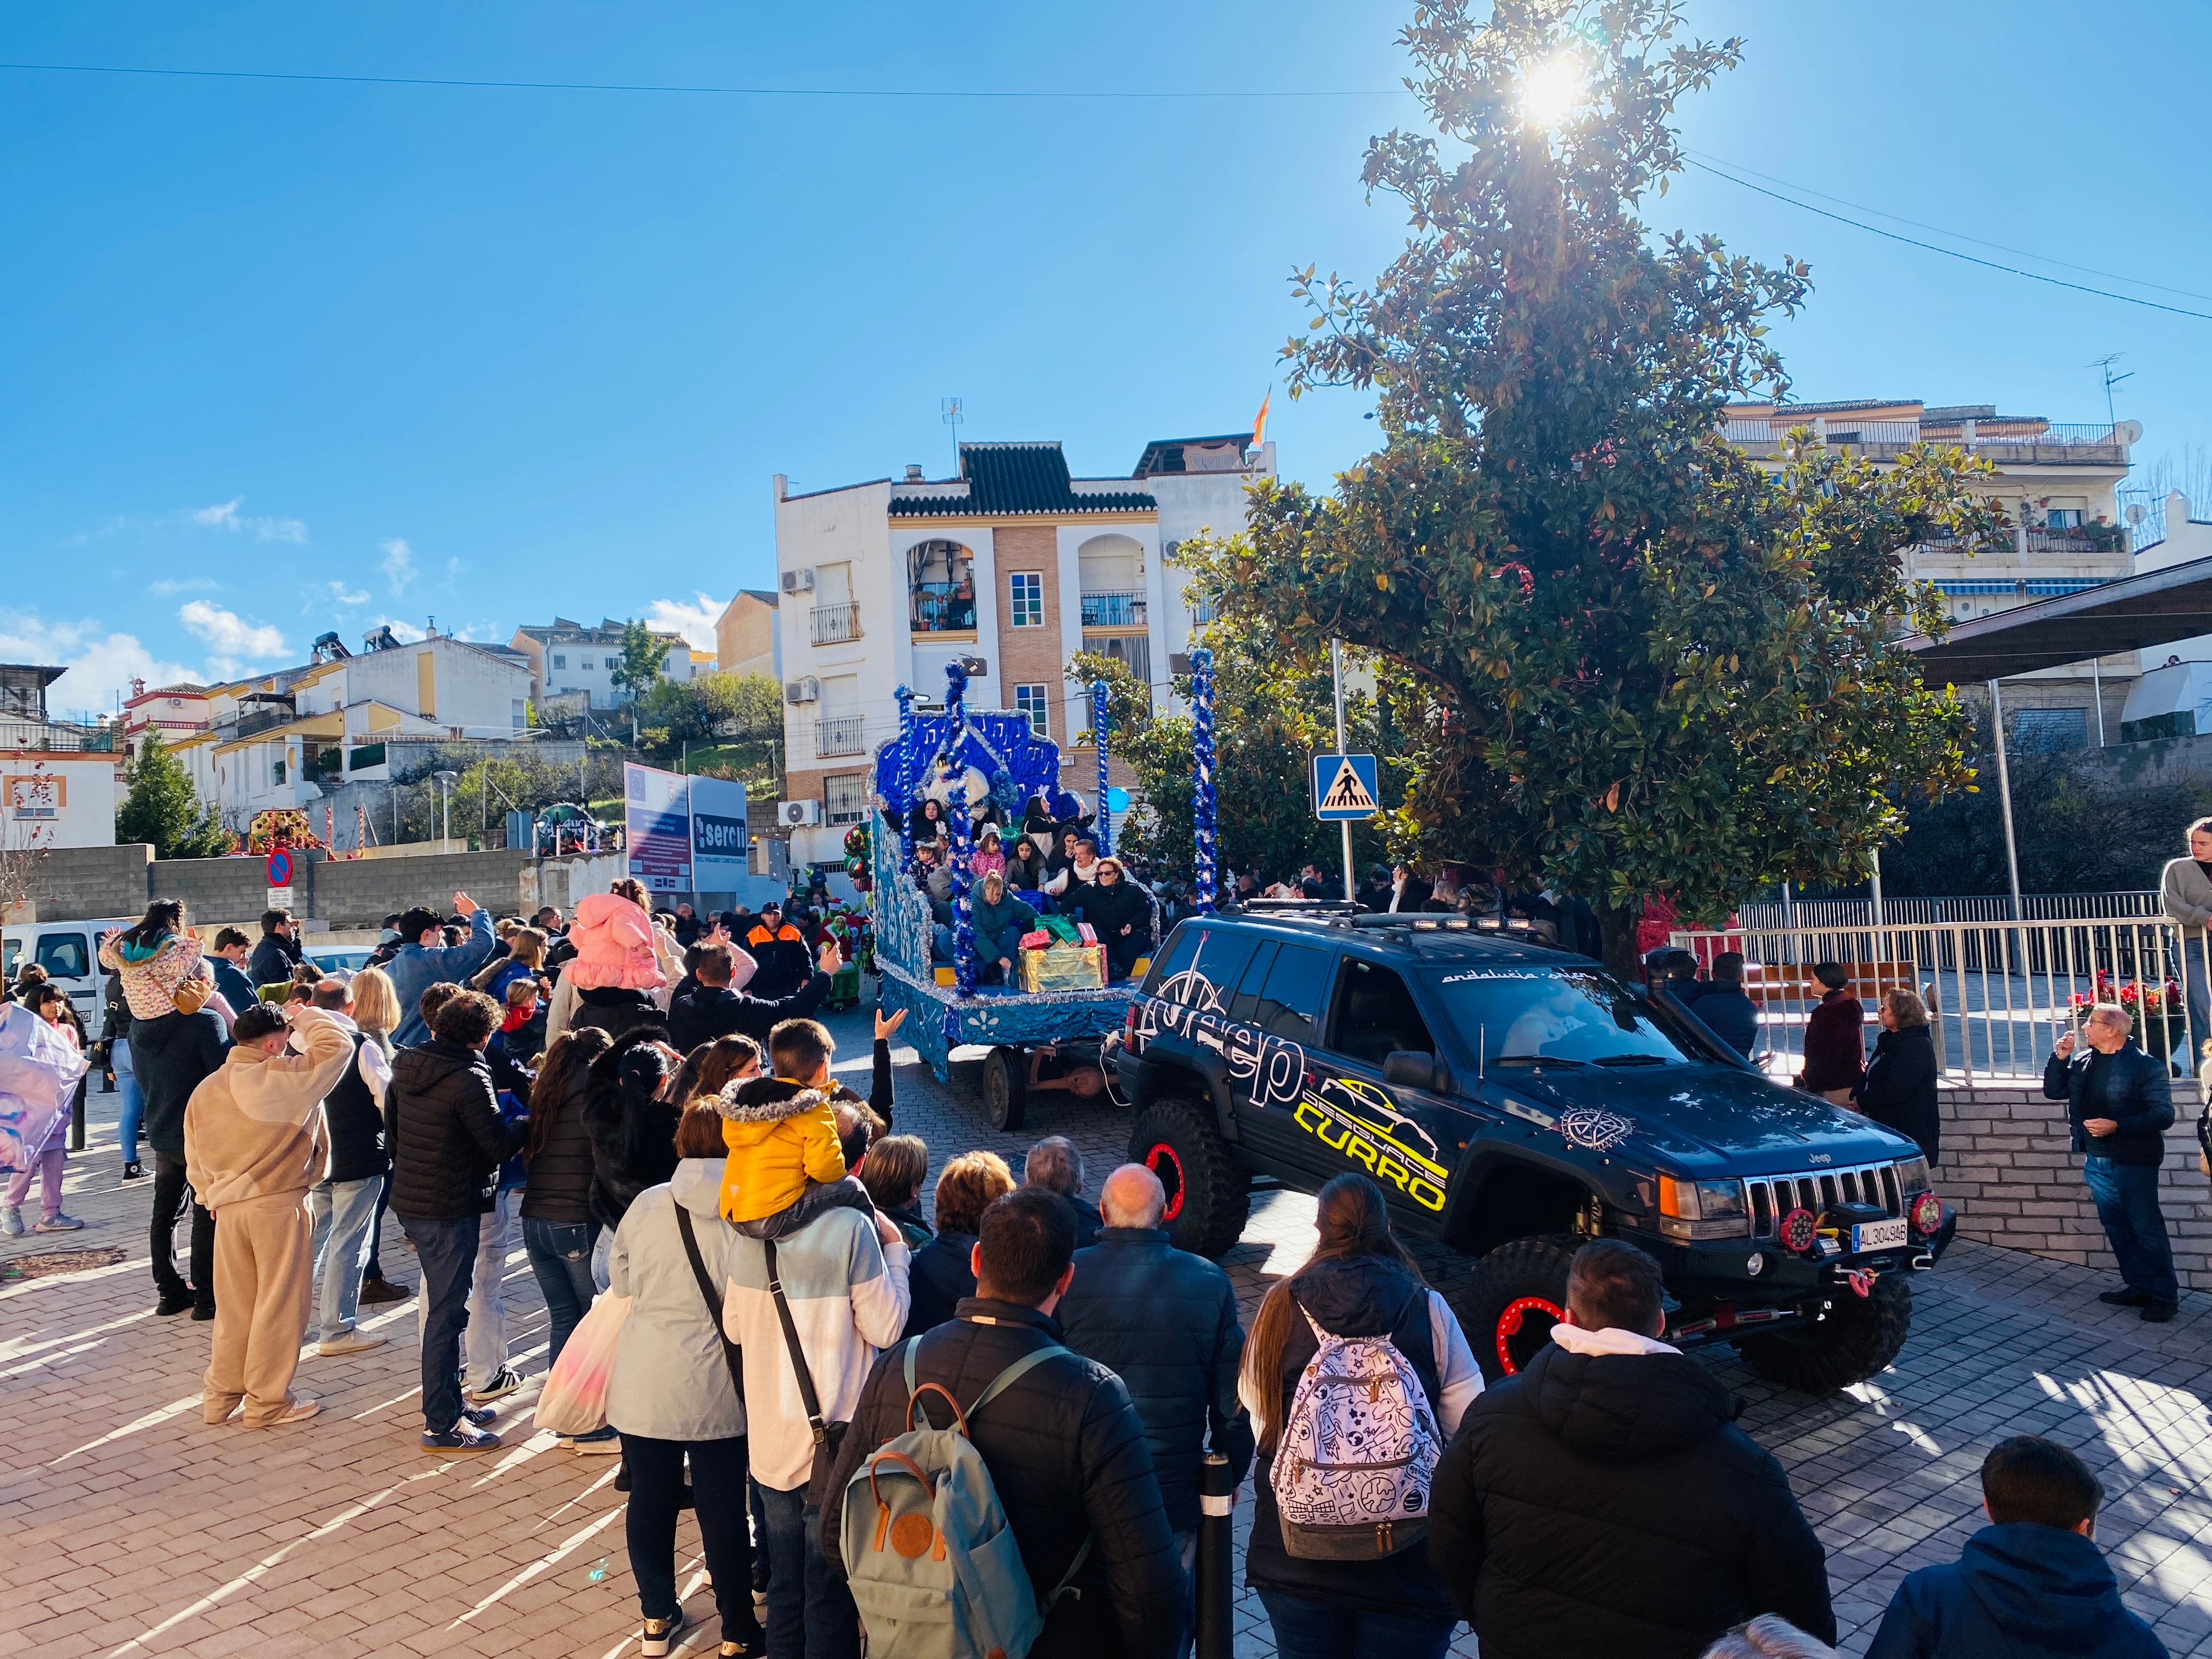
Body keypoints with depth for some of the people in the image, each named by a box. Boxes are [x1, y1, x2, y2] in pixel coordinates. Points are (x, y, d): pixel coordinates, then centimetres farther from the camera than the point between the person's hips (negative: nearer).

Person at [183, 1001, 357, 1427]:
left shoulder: (205, 1090, 8)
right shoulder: (283, 1078, -14)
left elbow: (196, 1163, 14)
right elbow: (337, 1044, -14)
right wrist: (305, 1018, 1)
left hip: (228, 1208, 6)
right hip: (280, 1205, -6)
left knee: (233, 1305, 17)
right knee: (280, 1304, 4)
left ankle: (220, 1395, 26)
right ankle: (268, 1401, 11)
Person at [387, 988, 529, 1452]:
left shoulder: (406, 1066, 6)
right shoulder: (469, 1079, -20)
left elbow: (391, 1127, 17)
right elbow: (500, 1145, -19)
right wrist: (529, 1123, -2)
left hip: (409, 1201, 9)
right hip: (451, 1210, -9)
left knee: (442, 1305, 19)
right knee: (447, 1313, -1)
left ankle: (449, 1402, 30)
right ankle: (442, 1425, 6)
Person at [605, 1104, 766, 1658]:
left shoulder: (647, 1205, -5)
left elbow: (618, 1280, 8)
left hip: (644, 1383, 2)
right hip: (718, 1388, -2)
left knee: (651, 1498, 18)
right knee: (723, 1509, 10)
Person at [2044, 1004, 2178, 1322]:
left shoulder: (2146, 1066, -13)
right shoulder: (2081, 1061, 7)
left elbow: (2163, 1114, -16)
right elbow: (2053, 1091, 13)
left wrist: (2117, 1126, -24)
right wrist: (2059, 1058, -1)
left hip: (2134, 1162, -7)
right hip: (2096, 1161, 7)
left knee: (2147, 1230, -1)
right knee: (2116, 1229, 15)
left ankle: (2166, 1295, 10)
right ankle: (2138, 1286, 27)